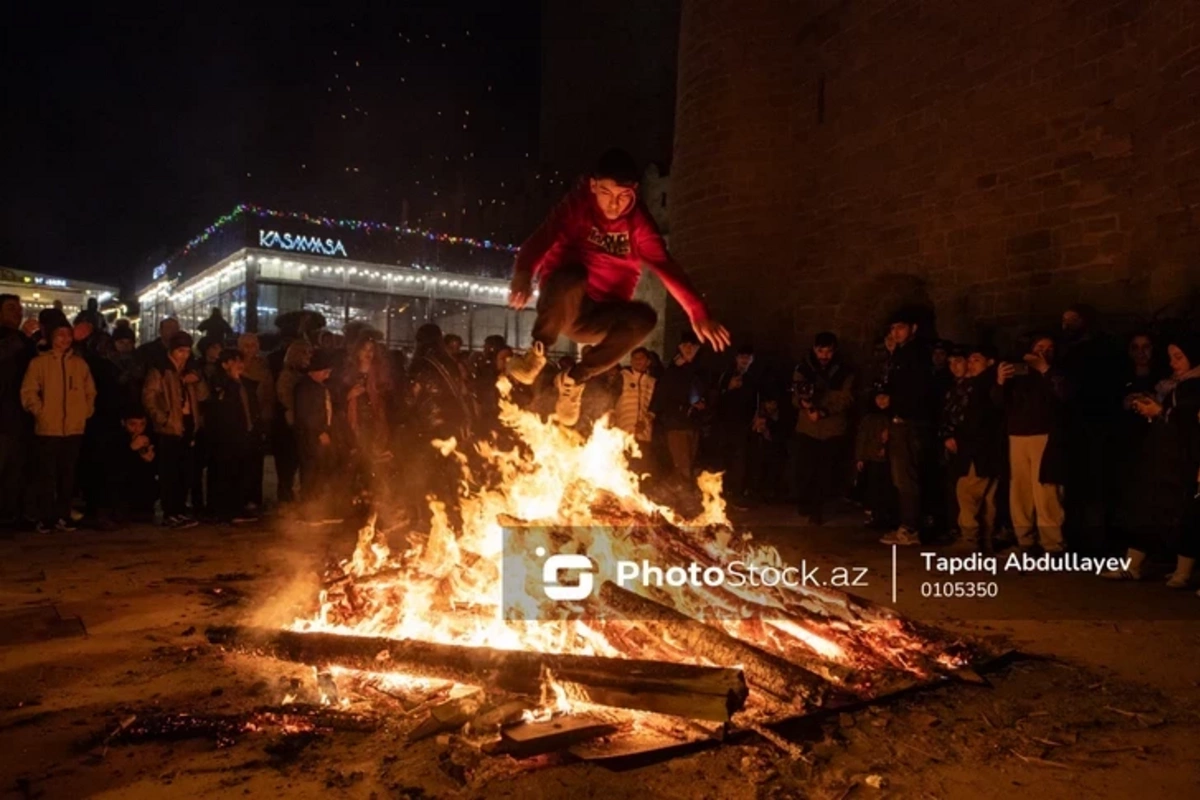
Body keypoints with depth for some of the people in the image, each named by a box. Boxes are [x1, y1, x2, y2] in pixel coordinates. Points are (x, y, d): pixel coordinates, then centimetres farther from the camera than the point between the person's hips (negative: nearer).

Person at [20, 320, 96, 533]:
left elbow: (90, 391, 15)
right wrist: (41, 412, -6)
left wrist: (85, 413, 7)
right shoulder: (39, 362, -2)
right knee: (47, 476, 0)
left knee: (68, 475, 8)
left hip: (74, 429, 3)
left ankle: (63, 517, 16)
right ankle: (46, 519, 7)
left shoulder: (80, 363, 9)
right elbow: (28, 392, -4)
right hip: (48, 429, -3)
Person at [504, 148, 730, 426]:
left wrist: (698, 313, -28)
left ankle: (574, 380, -13)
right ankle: (538, 352, -16)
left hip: (598, 316, 4)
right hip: (559, 307, -3)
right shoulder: (578, 205, -11)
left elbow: (666, 266, -13)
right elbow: (541, 238, -27)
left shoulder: (638, 222, -4)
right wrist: (524, 273, -50)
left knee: (643, 318, -28)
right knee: (573, 277, -37)